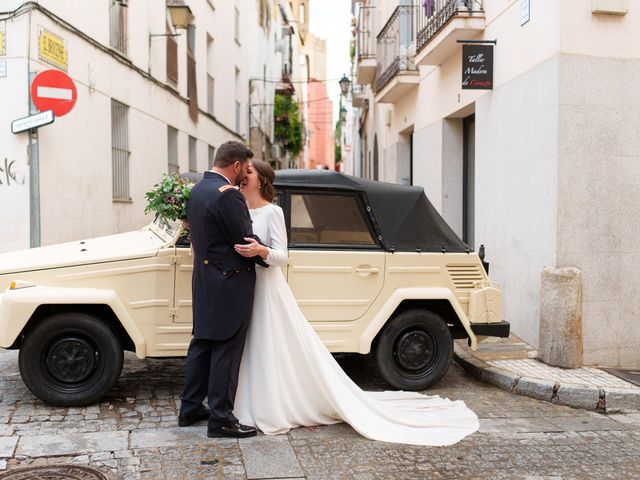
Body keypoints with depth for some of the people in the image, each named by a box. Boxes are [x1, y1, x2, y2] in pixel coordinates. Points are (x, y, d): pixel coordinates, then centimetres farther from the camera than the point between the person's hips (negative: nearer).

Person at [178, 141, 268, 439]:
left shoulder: (197, 190, 9)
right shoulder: (228, 194, -20)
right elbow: (246, 241, -18)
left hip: (204, 280, 9)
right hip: (230, 285, -9)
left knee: (202, 344, 16)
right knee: (226, 351, -1)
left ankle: (190, 409, 25)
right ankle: (221, 418, 7)